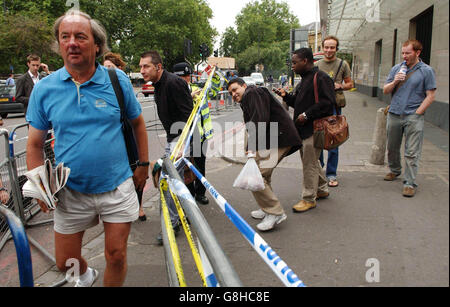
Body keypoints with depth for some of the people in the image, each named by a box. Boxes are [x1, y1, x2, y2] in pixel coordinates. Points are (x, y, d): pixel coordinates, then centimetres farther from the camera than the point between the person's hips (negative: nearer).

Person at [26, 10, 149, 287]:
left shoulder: (118, 80, -5)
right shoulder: (44, 89, -3)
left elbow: (138, 122, 7)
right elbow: (35, 144, 4)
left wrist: (143, 164, 6)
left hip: (118, 188, -1)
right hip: (71, 192, 2)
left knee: (116, 256, 8)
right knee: (65, 262, 16)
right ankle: (86, 276, 51)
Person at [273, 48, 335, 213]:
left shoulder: (321, 78, -13)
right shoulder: (305, 79, 18)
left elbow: (327, 102, -22)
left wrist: (307, 115, -22)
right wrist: (286, 95, 7)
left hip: (314, 128, -10)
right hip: (303, 128, 10)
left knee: (310, 163, -3)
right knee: (311, 161, 19)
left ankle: (309, 199, 8)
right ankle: (322, 189, 36)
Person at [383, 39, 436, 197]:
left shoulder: (426, 71, -1)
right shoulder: (396, 68, 11)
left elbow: (430, 96, -4)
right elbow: (385, 91, 11)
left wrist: (417, 113, -11)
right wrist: (394, 82, -8)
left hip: (413, 117, -4)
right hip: (394, 115, 4)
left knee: (412, 152, -5)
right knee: (392, 147, 16)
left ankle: (409, 183, 0)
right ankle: (394, 170, 38)